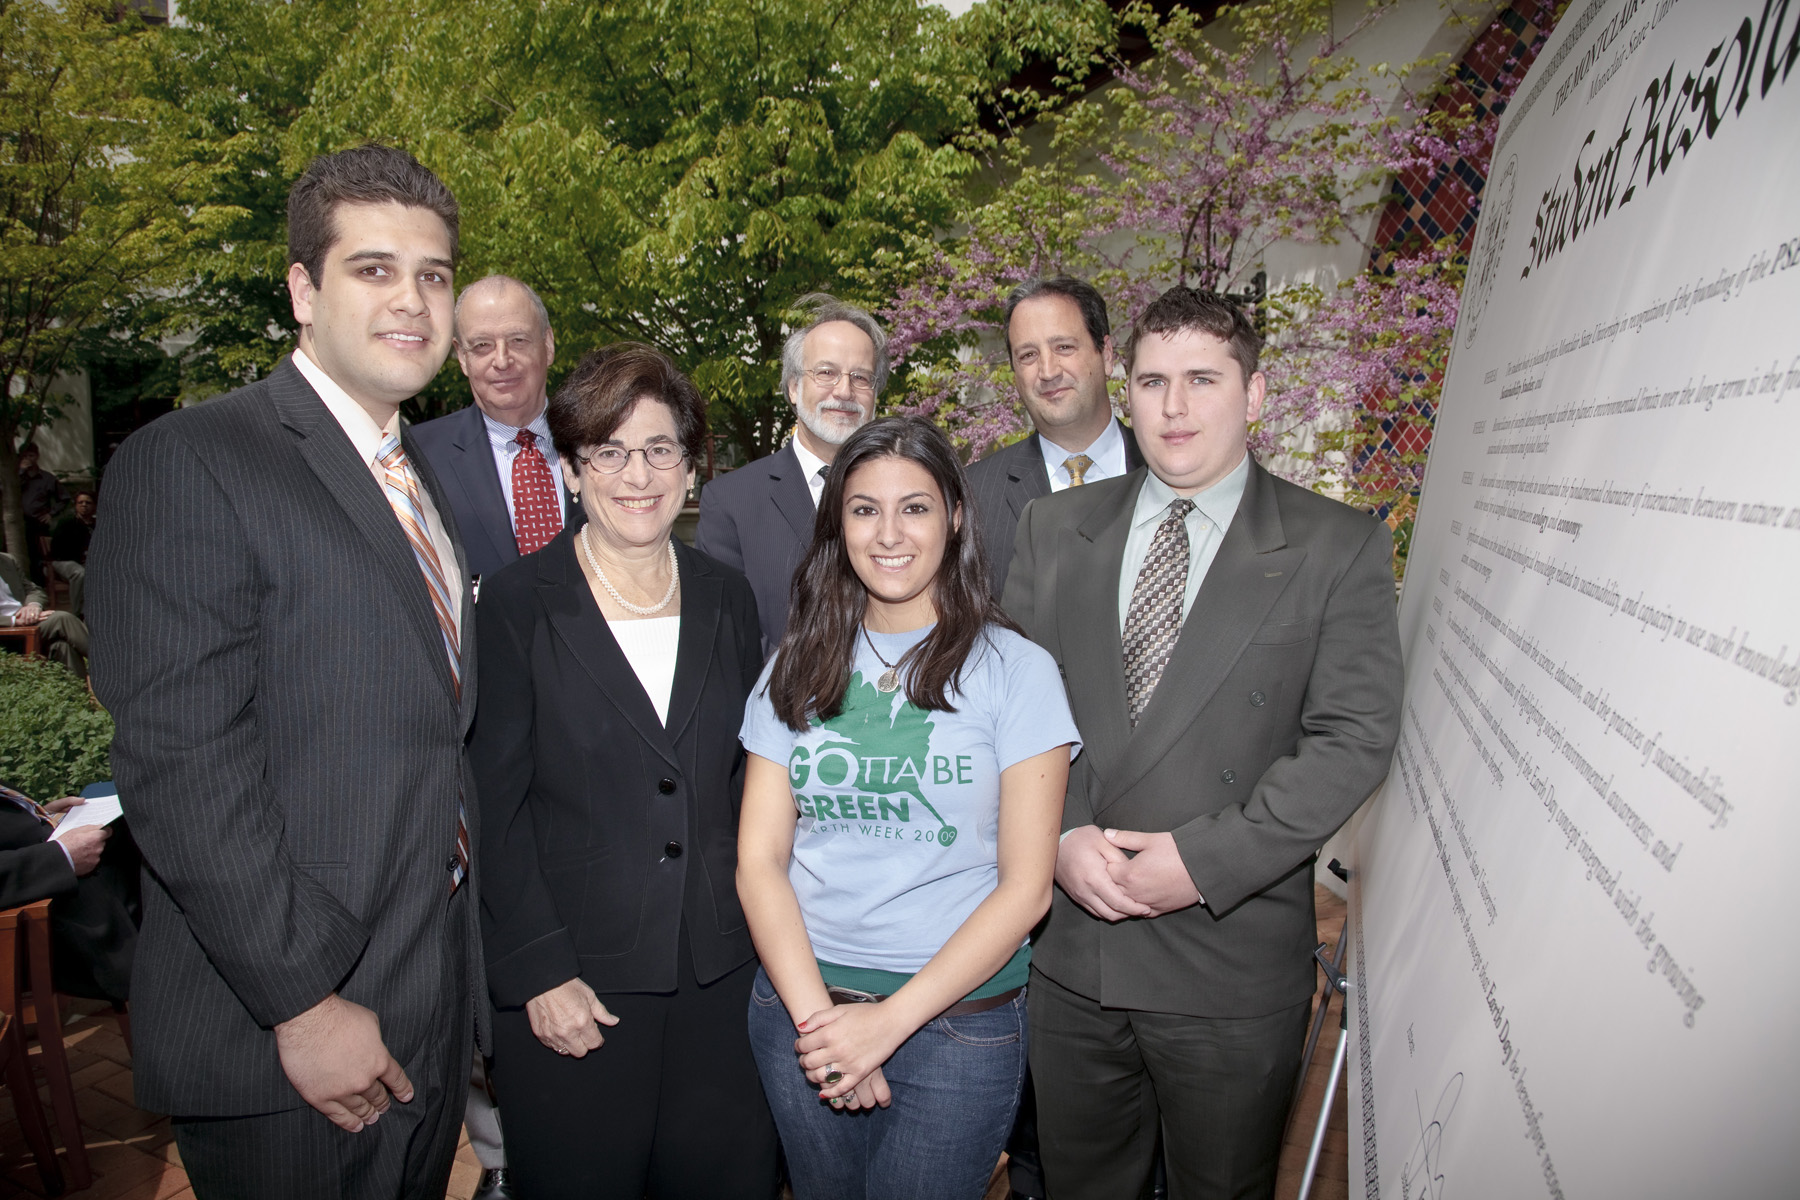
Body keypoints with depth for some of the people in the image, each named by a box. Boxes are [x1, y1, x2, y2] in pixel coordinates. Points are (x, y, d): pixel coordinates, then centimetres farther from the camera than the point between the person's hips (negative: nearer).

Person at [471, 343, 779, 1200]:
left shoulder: (727, 600, 6)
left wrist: (764, 930, 5)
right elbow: (495, 807, -7)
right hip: (569, 985, -3)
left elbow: (749, 779, 10)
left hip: (722, 974, 4)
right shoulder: (516, 605, -6)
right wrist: (539, 972, -11)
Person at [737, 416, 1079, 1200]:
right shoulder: (797, 669, 3)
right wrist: (816, 1016, -11)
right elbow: (759, 859, 0)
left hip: (958, 1021, -2)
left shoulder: (1016, 670, -6)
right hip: (799, 1004, 3)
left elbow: (1024, 887, -9)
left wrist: (889, 1021, -14)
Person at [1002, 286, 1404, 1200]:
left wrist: (1204, 859, -18)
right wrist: (1062, 834, -12)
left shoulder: (1338, 548, -5)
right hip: (1067, 946, 3)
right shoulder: (1053, 528, 4)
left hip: (1231, 962, -2)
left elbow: (1352, 739, -11)